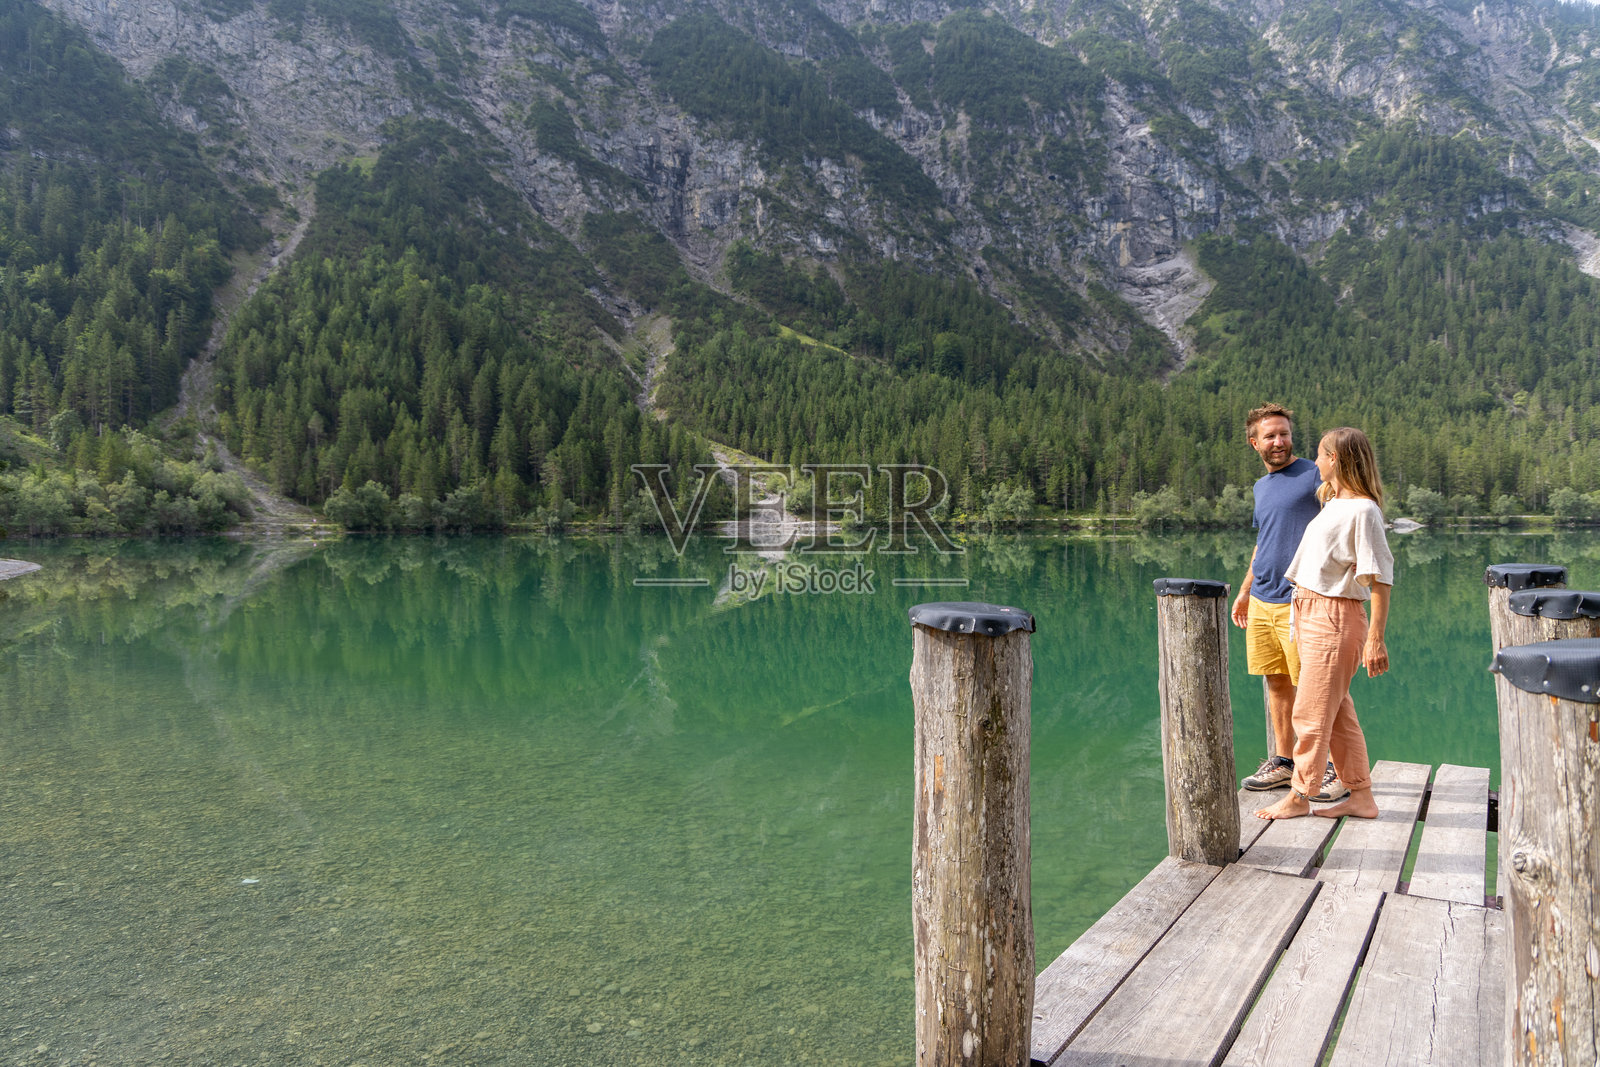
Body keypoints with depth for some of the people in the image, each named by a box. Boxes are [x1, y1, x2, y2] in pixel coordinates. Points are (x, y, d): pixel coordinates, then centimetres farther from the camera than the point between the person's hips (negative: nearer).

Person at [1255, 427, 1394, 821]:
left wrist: (1376, 638, -22)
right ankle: (1360, 796, 22)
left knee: (1312, 712, -1)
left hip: (1335, 617, -9)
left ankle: (1299, 796, 11)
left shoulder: (1363, 510, -15)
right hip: (1310, 612, 9)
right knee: (1337, 712, 13)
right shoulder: (1332, 503, 13)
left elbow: (1380, 577, -18)